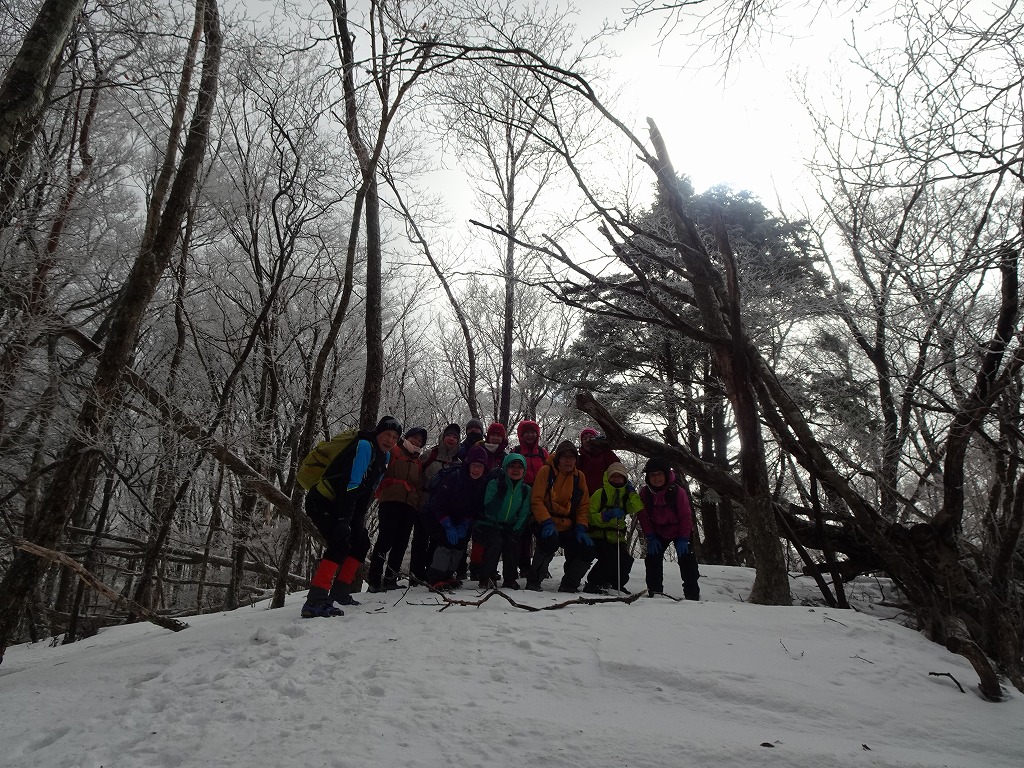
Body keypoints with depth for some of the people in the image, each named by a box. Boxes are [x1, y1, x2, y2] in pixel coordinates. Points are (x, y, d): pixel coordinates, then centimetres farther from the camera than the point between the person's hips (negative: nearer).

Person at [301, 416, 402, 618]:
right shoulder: (364, 446, -21)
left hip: (341, 506, 10)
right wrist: (344, 520, -34)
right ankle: (315, 602, -27)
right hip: (322, 502, -10)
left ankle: (340, 591, 20)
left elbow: (368, 491, 13)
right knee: (341, 544, -23)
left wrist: (359, 520, 10)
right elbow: (350, 484, -30)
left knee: (362, 542, 10)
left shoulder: (384, 456, 7)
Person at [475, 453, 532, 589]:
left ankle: (510, 580, -10)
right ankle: (486, 578, -17)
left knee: (512, 542, -27)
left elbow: (523, 515, -2)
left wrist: (515, 532, -13)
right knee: (496, 541, -32)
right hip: (488, 526, -3)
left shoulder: (526, 490, 3)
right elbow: (490, 511, -18)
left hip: (508, 529, 3)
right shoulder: (494, 484, -10)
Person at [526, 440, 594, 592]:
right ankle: (533, 582, -15)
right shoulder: (546, 471, -5)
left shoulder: (579, 477, 9)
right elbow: (536, 500, -10)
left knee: (587, 550, -14)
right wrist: (547, 523, -22)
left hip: (568, 527, 5)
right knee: (551, 540, -35)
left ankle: (568, 586, 10)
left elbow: (584, 506, 11)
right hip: (547, 524, -5)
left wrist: (581, 529, -4)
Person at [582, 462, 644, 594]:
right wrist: (606, 516, -24)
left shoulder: (625, 496, 12)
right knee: (610, 557, -28)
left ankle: (618, 585, 12)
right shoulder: (600, 493, -3)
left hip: (617, 538, 5)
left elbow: (639, 509, -6)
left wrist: (632, 492, -8)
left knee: (626, 560, -17)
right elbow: (589, 516, -11)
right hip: (599, 537, -4)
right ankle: (592, 584, -8)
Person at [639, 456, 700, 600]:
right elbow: (643, 517, -7)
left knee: (687, 559, -10)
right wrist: (650, 537, -12)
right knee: (652, 558, -6)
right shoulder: (645, 493, -15)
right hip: (658, 533, 3)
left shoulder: (678, 491, -24)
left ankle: (692, 594, -2)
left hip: (679, 531, -2)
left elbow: (686, 516, -17)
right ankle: (654, 591, 3)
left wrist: (683, 539, -18)